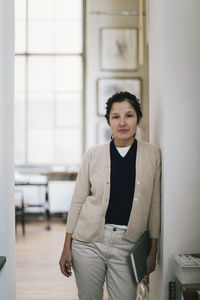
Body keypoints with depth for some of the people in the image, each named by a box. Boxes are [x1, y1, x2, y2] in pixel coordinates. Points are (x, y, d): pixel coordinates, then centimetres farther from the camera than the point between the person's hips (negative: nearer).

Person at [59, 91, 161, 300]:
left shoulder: (152, 155, 1)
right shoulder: (93, 154, 1)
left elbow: (154, 205, 4)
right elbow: (78, 201, 4)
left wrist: (153, 251, 4)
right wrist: (66, 247, 2)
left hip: (127, 244, 0)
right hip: (89, 241, 0)